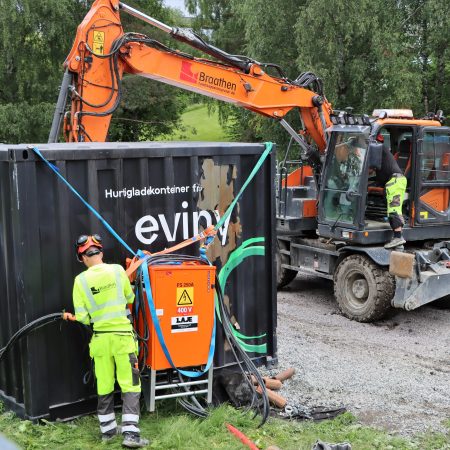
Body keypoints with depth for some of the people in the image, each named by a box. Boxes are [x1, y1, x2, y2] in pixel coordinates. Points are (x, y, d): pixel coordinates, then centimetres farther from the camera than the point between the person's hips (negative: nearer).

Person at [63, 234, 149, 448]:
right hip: (122, 335, -2)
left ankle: (108, 429, 26)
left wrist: (73, 317, 18)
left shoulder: (80, 280, -6)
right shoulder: (117, 270, -6)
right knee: (130, 385, 2)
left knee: (104, 386, 15)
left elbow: (83, 317, -4)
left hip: (100, 337, 2)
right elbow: (130, 298, 10)